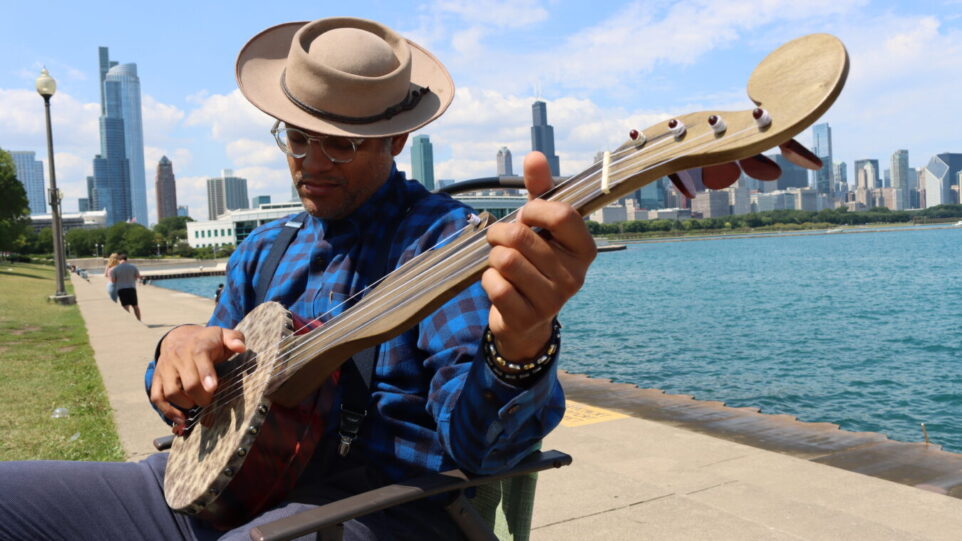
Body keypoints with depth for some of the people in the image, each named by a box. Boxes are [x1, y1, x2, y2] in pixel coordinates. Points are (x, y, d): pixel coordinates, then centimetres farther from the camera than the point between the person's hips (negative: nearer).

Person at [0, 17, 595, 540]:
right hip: (228, 480, 7)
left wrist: (522, 352, -43)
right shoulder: (263, 252, 15)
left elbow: (475, 436, -20)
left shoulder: (442, 236, -8)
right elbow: (185, 399, 20)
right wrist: (182, 350, -4)